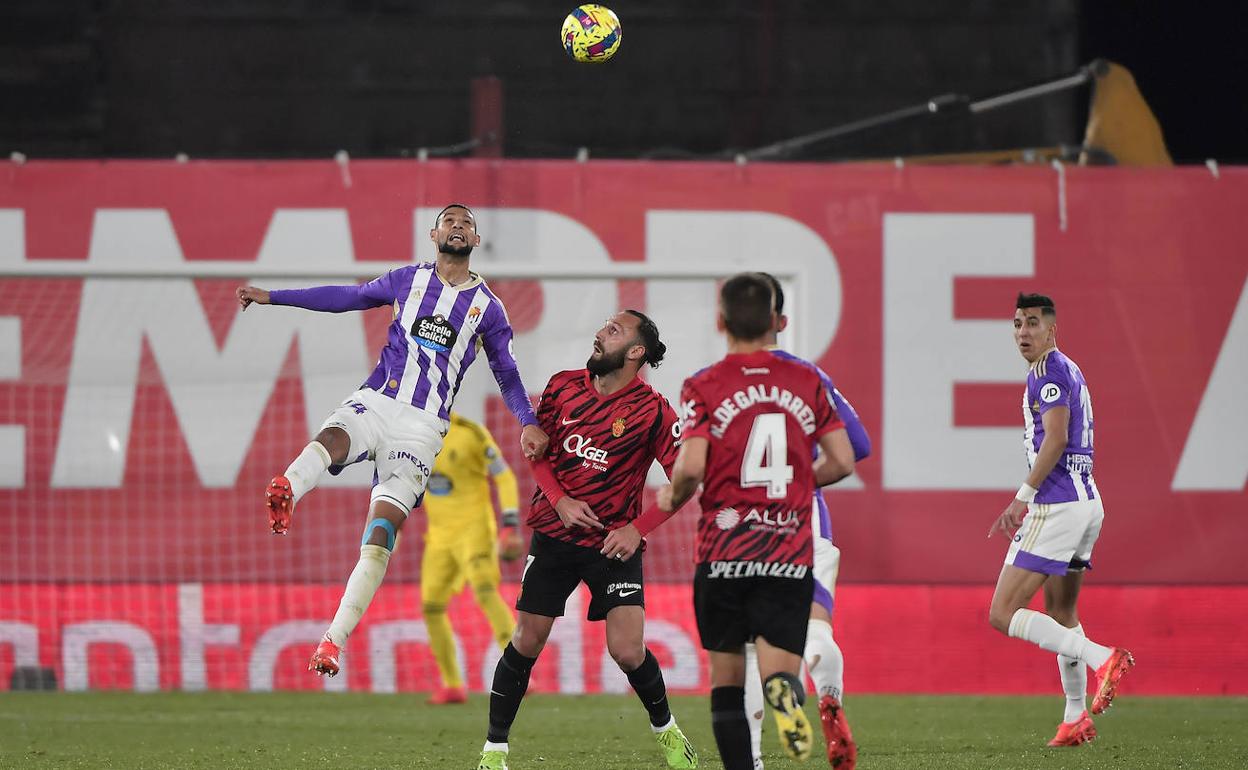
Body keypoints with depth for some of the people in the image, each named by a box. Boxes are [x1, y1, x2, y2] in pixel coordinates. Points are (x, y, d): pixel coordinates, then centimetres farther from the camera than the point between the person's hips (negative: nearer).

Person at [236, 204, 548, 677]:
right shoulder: (408, 280, 15)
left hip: (422, 426, 0)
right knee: (332, 439, -37)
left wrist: (528, 423, 2)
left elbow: (507, 373, 19)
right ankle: (286, 493, -71)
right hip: (375, 402, 0)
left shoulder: (486, 308, 13)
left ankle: (334, 641, -19)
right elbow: (347, 297, 24)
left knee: (384, 525, -16)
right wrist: (271, 297, 23)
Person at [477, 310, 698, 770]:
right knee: (526, 643, -1)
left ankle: (666, 732, 15)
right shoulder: (564, 387, 1)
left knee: (628, 653, -12)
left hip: (614, 542, -3)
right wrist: (561, 500, -5)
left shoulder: (652, 411, -10)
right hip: (554, 536, 3)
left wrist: (637, 529, -13)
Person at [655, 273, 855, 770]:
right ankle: (785, 691, -38)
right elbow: (842, 461, 7)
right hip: (790, 558, 1)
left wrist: (672, 497, 9)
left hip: (723, 555, -1)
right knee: (779, 669, -2)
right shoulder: (807, 382, 7)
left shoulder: (704, 388, -2)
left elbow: (691, 468, -13)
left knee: (726, 677, 11)